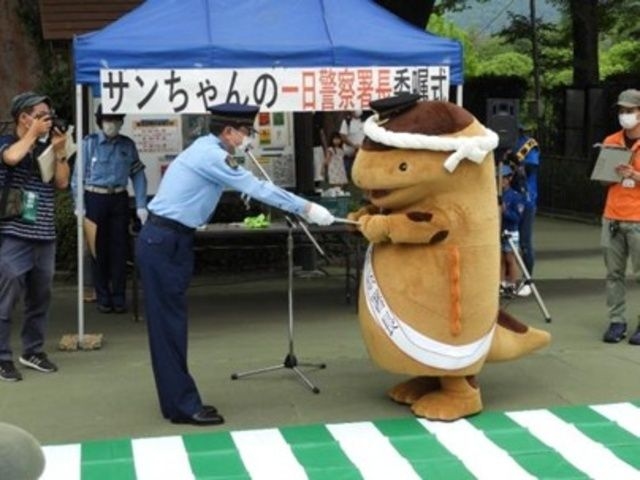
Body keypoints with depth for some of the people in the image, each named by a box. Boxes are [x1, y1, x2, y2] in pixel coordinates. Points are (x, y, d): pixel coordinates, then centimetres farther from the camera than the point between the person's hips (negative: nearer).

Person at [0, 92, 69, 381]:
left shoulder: (46, 148, 11)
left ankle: (33, 351, 24)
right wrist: (33, 133, -12)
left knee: (40, 298, 12)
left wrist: (59, 151, -3)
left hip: (44, 236, 6)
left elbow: (62, 183, 7)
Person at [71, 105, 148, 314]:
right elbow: (77, 176, -4)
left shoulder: (127, 145, 1)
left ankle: (119, 296, 14)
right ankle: (102, 297, 16)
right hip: (95, 199, -1)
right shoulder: (89, 143, -4)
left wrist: (141, 206, -7)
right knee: (99, 249, 6)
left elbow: (138, 175, 1)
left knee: (120, 248, 4)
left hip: (119, 199, 2)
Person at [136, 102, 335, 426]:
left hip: (170, 240, 10)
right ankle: (183, 406, -1)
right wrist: (306, 208, -10)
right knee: (169, 323, -5)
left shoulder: (209, 150, 13)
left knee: (172, 321, 11)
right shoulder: (211, 155, -16)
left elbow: (246, 185, 22)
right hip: (163, 243, -10)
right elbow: (257, 189, -15)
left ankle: (178, 401, 17)